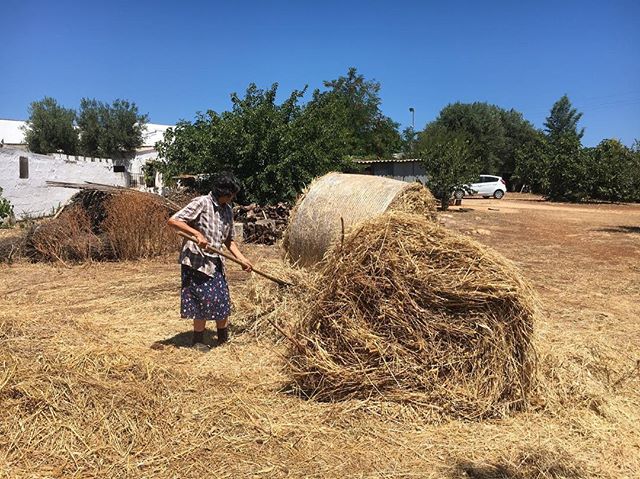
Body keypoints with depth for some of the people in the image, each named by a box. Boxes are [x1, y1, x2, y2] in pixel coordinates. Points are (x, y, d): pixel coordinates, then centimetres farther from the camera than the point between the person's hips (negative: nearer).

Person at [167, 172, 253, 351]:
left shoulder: (227, 210, 9)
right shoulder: (201, 203, -13)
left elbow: (228, 240, 16)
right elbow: (172, 220, -18)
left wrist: (242, 258, 5)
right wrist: (197, 233, -27)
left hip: (216, 262, 7)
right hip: (196, 260, -7)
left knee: (223, 300, 10)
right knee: (204, 300, -1)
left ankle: (223, 337, 28)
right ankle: (198, 340, 17)